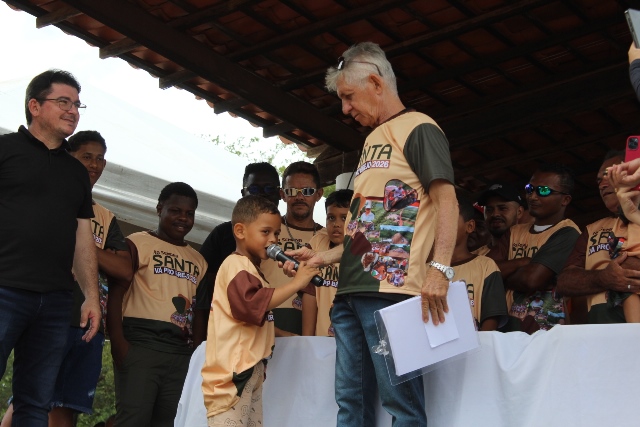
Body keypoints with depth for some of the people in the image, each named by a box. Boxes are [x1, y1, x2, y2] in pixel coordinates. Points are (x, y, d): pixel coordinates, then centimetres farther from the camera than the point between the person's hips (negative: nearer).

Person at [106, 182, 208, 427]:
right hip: (141, 343, -5)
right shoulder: (138, 243, 4)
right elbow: (115, 293, -5)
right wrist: (118, 342, -17)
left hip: (182, 353, 6)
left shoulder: (198, 261, 21)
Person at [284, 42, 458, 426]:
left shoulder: (418, 129, -1)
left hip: (392, 292, -9)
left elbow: (446, 201, -13)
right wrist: (325, 257, 19)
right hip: (350, 293, 9)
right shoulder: (373, 140, 25)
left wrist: (439, 268, -24)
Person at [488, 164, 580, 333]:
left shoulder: (566, 234, -5)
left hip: (543, 332, -3)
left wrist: (501, 274, 2)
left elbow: (531, 280, -16)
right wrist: (522, 262, -9)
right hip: (508, 328, 4)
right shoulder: (515, 232, 17)